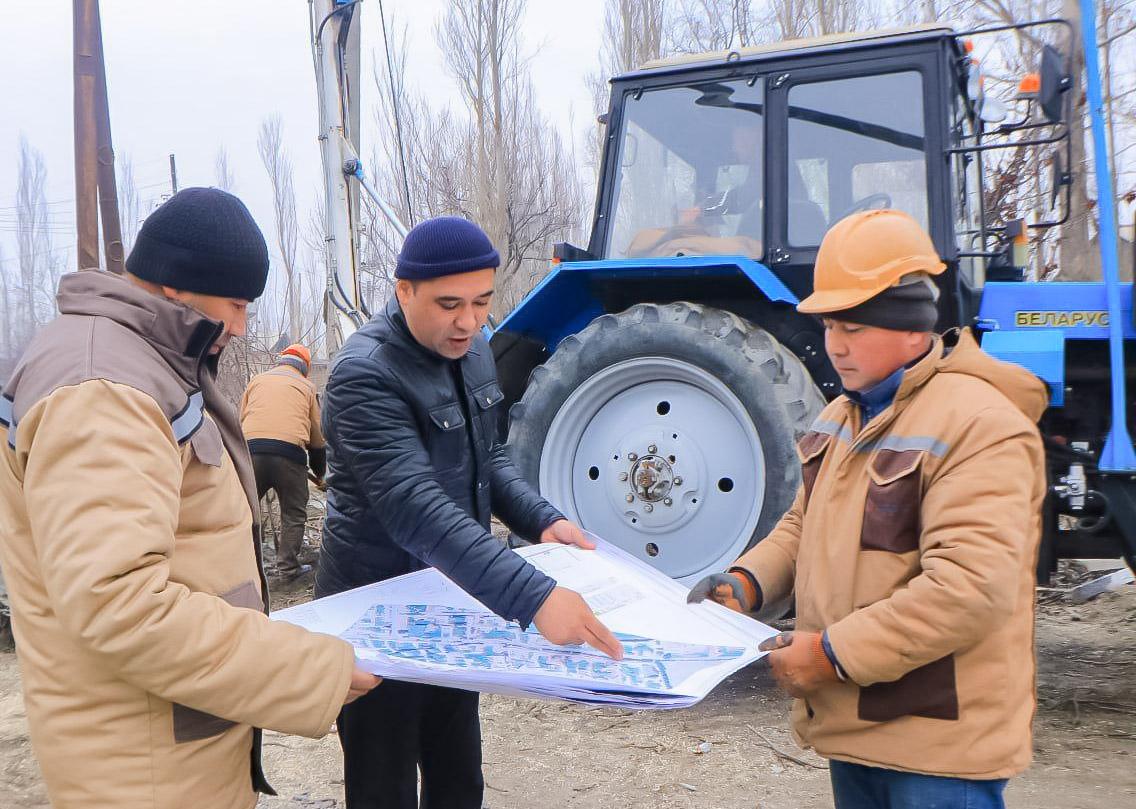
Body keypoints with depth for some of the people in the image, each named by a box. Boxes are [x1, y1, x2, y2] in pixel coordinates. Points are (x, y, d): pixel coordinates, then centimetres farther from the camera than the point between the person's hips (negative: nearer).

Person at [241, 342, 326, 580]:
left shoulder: (257, 380, 22)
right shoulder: (307, 387, 18)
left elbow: (242, 420, 21)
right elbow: (317, 435, 19)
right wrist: (320, 473, 30)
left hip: (251, 447, 2)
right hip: (290, 452, -2)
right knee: (294, 514, 11)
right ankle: (288, 567, 12)